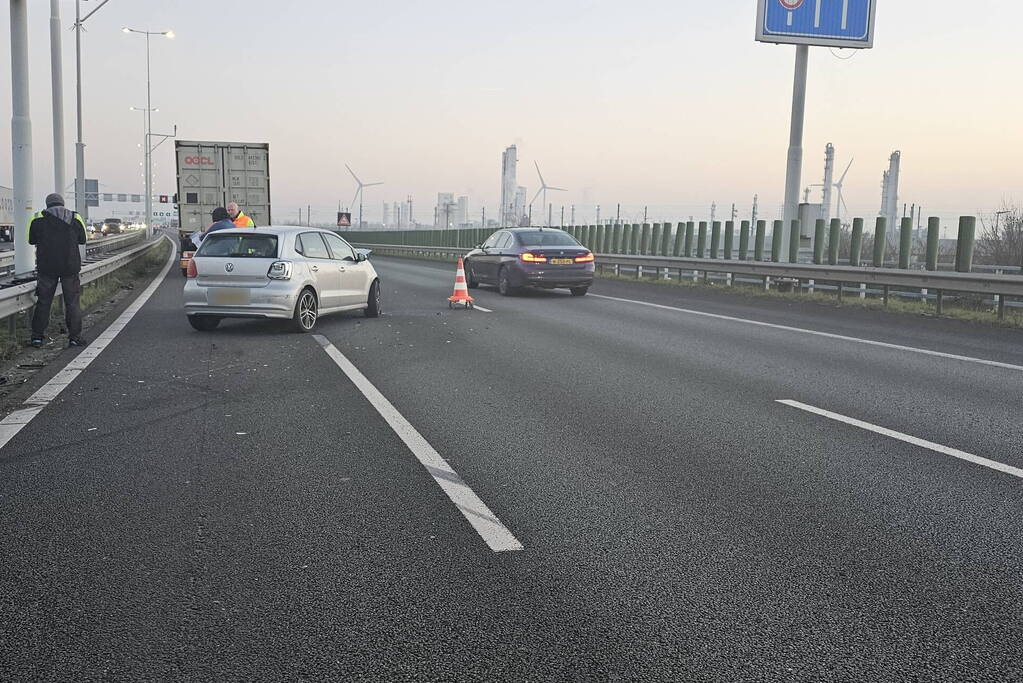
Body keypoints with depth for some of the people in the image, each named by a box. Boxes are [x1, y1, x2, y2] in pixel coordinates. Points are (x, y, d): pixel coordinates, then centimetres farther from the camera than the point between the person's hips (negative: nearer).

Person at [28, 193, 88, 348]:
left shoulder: (38, 219, 0)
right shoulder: (75, 218, 2)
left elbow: (32, 240, 10)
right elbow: (82, 240, 13)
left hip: (46, 267, 0)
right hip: (70, 266, 0)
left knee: (43, 302, 9)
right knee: (72, 302, 5)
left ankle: (37, 336, 10)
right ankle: (74, 337, 3)